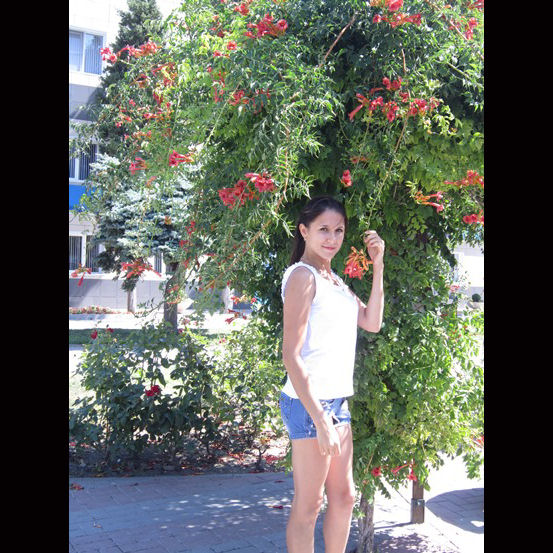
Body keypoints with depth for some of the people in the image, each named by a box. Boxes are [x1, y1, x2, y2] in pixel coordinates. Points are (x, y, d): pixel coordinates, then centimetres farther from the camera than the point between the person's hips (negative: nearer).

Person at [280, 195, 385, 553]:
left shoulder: (334, 280, 15)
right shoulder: (303, 276, -13)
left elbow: (372, 322, 12)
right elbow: (291, 356, -18)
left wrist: (378, 267, 7)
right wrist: (320, 419, -21)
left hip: (338, 401, 9)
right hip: (310, 402, -9)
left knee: (343, 497, 17)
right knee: (308, 506, 2)